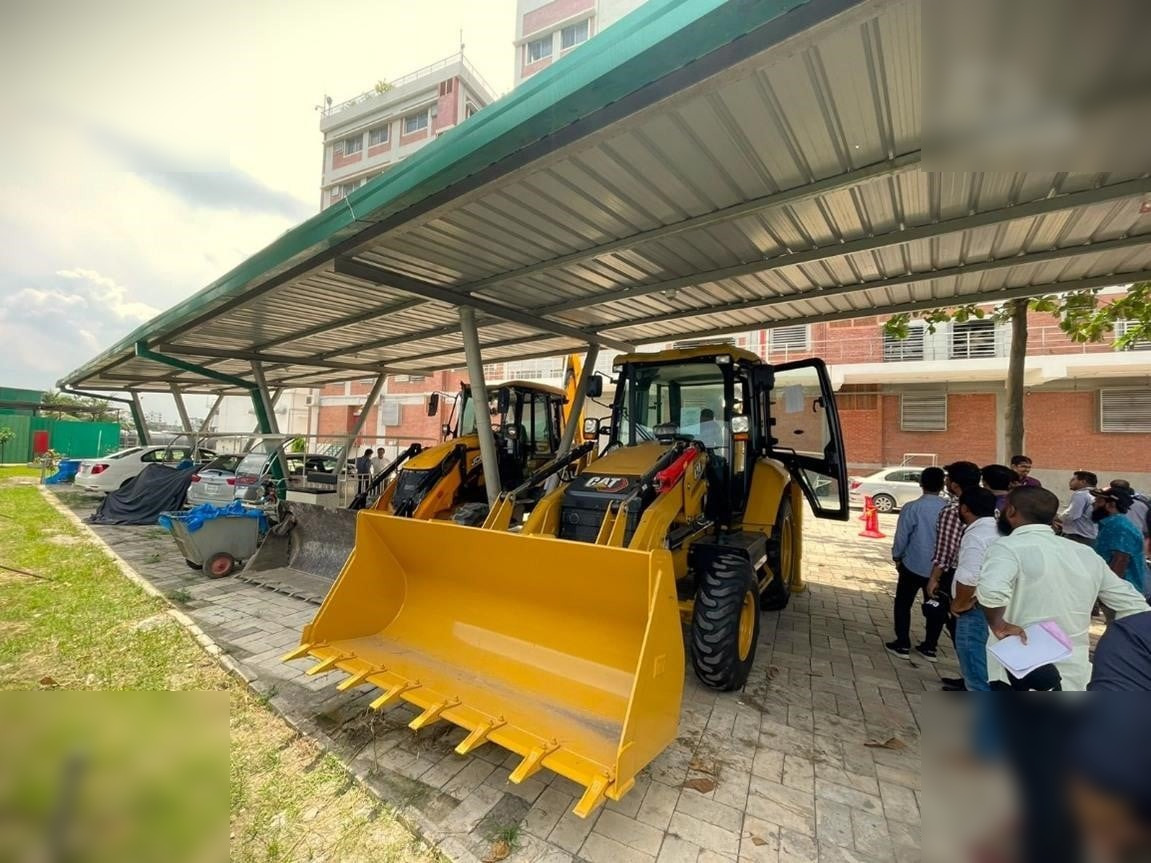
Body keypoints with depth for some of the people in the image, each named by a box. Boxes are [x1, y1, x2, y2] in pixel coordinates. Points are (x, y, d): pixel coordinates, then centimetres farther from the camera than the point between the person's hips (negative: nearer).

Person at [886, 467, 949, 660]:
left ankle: (902, 645, 14)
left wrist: (897, 557, 6)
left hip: (913, 565, -4)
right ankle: (929, 647, 25)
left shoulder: (912, 508, -16)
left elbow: (901, 537, -11)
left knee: (903, 604, 10)